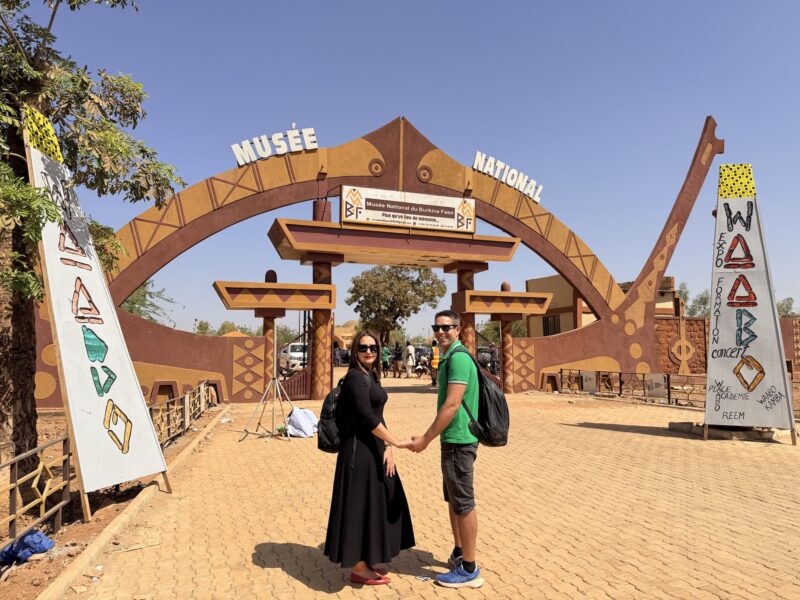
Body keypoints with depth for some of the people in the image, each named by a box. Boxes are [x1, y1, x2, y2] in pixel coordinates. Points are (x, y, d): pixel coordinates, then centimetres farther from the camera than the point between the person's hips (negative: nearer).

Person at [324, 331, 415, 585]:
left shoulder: (371, 376, 12)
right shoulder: (355, 377, -16)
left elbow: (377, 416, 11)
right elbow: (366, 417, -23)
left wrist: (387, 447, 0)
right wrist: (396, 442, -20)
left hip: (373, 447, 10)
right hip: (359, 450, -9)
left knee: (374, 504, 16)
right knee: (361, 505, 1)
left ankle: (366, 561, 30)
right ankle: (358, 568, 16)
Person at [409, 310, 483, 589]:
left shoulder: (458, 358, -18)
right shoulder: (448, 358, 14)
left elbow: (451, 405, -23)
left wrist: (426, 438, -19)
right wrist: (432, 436, 20)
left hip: (458, 441, -10)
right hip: (453, 440, 10)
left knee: (463, 503, 1)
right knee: (453, 499, 20)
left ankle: (469, 570, 14)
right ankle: (458, 553, 36)